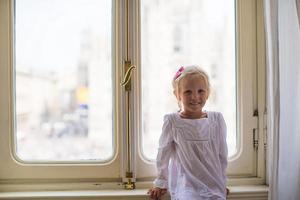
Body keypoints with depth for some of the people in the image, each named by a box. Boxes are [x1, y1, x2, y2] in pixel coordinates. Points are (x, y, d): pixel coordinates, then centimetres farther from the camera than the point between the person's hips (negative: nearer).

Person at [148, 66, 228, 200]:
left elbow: (222, 154, 10)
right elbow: (164, 153, 6)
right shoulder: (172, 122, -7)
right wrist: (161, 183, 15)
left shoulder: (217, 119, -1)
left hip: (215, 188, 3)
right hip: (185, 188, -3)